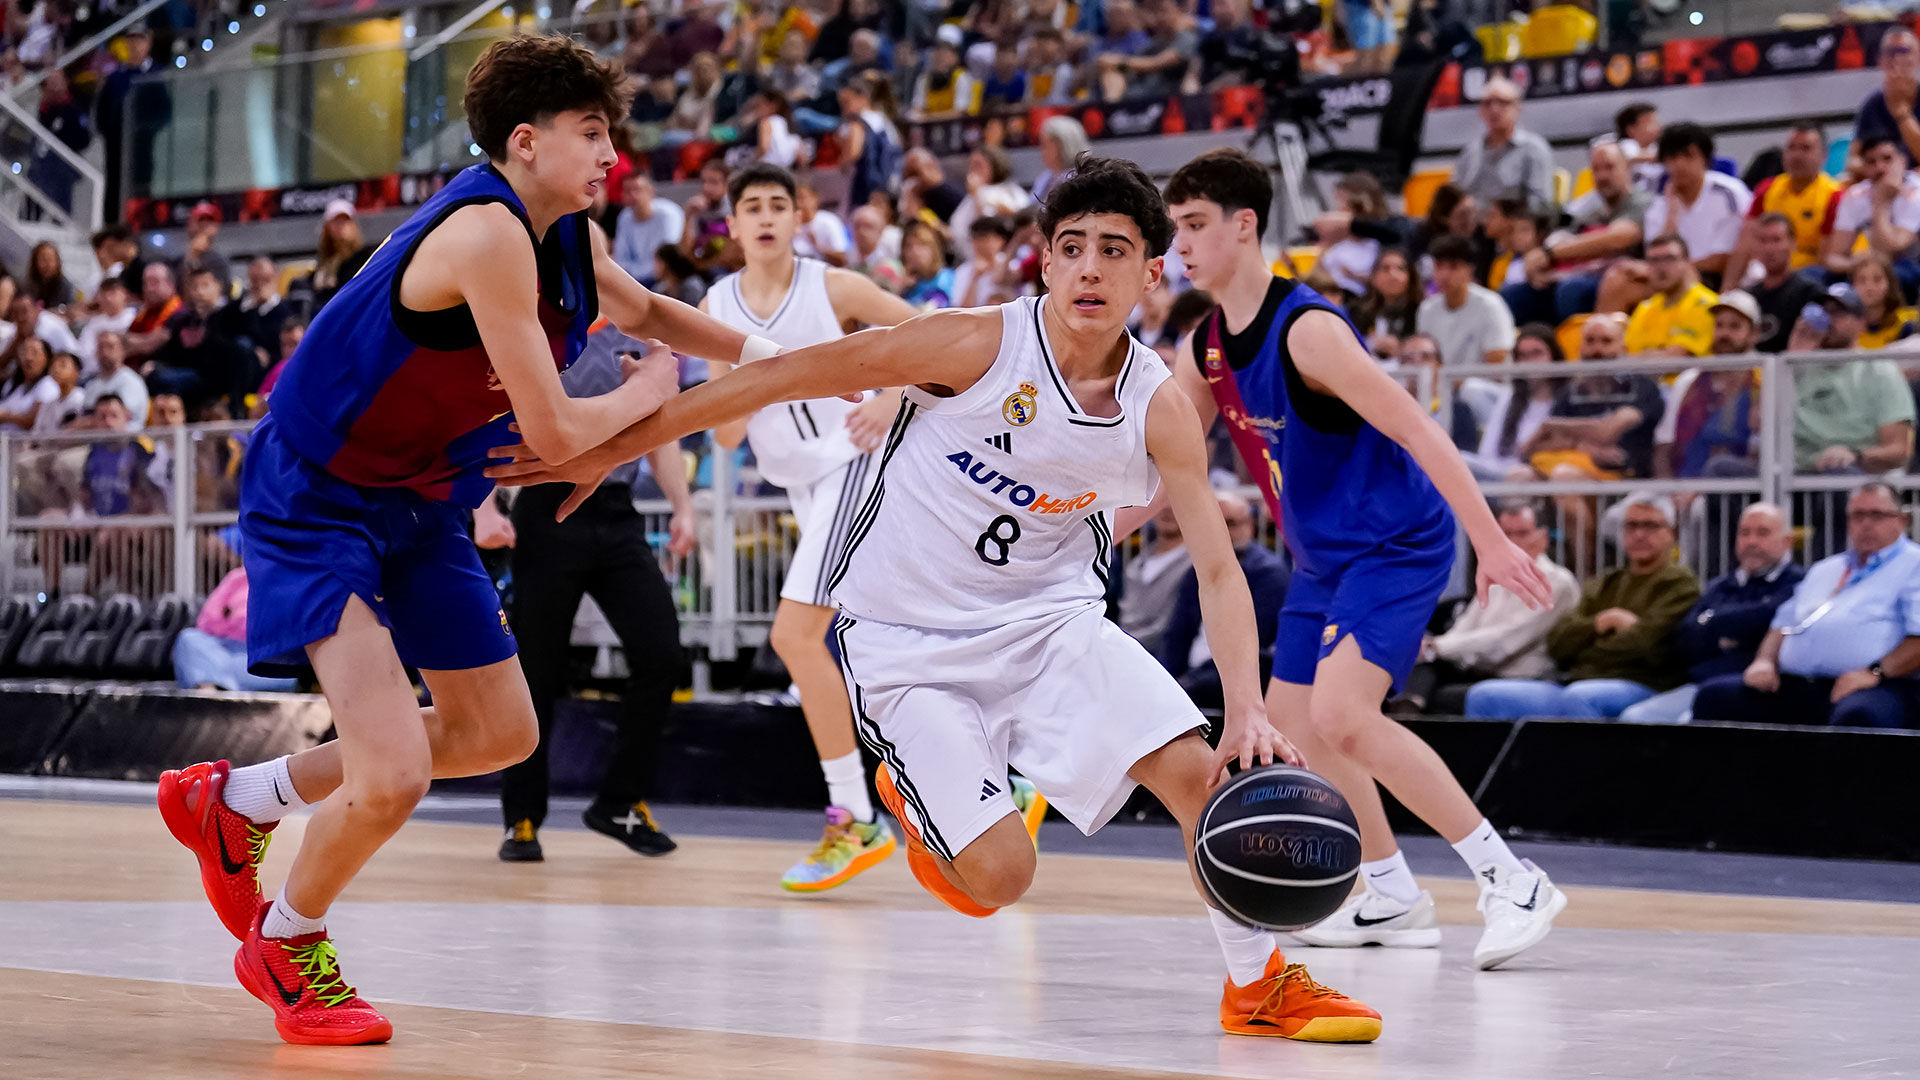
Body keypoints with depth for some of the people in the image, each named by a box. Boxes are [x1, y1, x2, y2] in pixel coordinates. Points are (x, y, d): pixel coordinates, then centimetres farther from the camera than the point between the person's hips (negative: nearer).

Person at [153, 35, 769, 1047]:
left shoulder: (566, 237, 0)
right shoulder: (489, 233, -28)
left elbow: (643, 310, 23)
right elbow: (553, 432, -27)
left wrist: (775, 358, 12)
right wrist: (650, 388, -8)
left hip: (417, 499, 10)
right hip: (313, 499, -10)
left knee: (498, 734, 19)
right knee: (392, 776, -19)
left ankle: (233, 801, 34)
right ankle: (286, 945, 13)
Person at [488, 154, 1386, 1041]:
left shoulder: (1159, 409, -8)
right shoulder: (977, 346, -20)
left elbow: (1219, 572, -6)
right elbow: (784, 377, -16)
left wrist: (1247, 709, -23)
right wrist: (605, 451, -15)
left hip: (1049, 618, 4)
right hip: (908, 641, -4)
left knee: (1202, 770, -15)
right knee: (1000, 873, -14)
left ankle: (1260, 986, 7)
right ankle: (911, 795, 23)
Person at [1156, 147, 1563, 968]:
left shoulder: (1305, 330, -22)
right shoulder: (1205, 349, 4)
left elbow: (1417, 431, -26)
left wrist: (1492, 542, -31)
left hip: (1397, 545, -10)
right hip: (1324, 558, 10)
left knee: (1340, 715, -24)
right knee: (1294, 722, 13)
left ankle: (1511, 882, -21)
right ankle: (1393, 900, 25)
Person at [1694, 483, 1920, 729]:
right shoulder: (1824, 570, 33)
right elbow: (1783, 624, 30)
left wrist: (1875, 672, -20)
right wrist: (1764, 661, 8)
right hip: (1790, 685, 7)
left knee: (1857, 717, -43)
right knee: (1715, 694, -15)